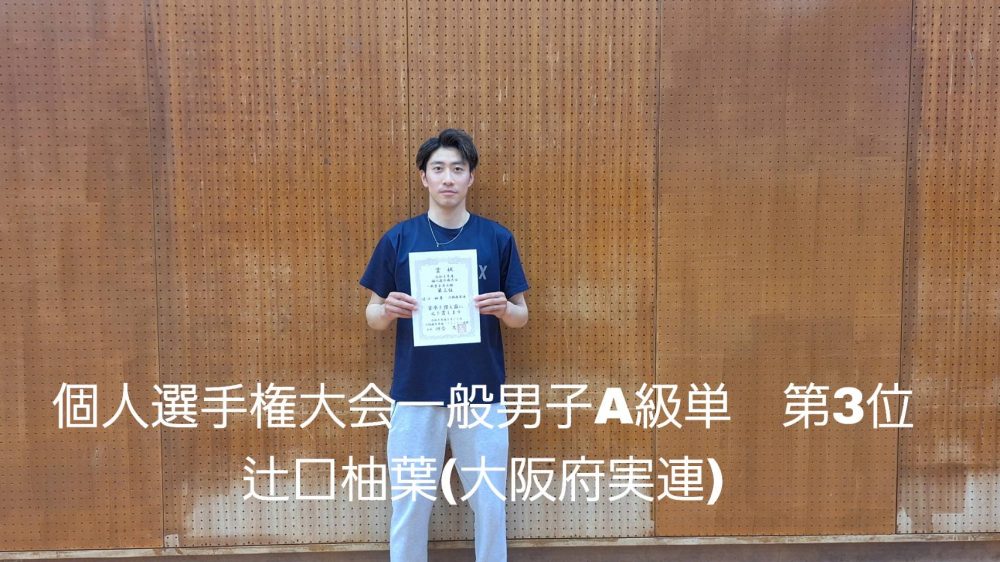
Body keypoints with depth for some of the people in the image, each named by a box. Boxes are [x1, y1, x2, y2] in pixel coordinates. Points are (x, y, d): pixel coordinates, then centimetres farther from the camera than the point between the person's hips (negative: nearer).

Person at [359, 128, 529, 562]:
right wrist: (389, 311, -17)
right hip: (415, 394, 0)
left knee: (489, 504, 11)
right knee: (409, 505, 9)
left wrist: (503, 309, -17)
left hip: (481, 394, 0)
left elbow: (522, 316, 6)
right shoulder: (398, 239, 0)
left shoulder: (497, 239, 1)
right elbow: (373, 315, 6)